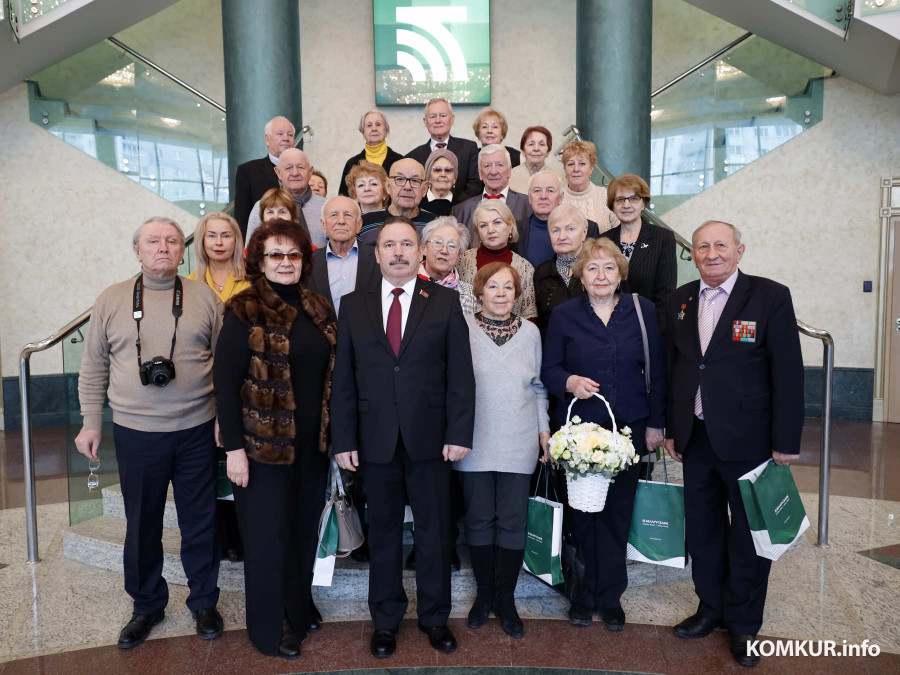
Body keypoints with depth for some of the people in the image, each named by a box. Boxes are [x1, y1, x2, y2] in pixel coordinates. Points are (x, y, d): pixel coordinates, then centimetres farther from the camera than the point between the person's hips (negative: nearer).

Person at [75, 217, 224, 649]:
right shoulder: (111, 301, 4)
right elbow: (94, 367, 9)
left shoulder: (204, 297, 1)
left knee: (200, 523, 11)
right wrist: (91, 422, 6)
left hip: (197, 431, 0)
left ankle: (203, 602, 31)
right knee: (142, 525, 13)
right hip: (136, 434, 1)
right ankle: (147, 606, 34)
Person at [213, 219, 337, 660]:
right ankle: (271, 627, 27)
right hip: (264, 443, -5)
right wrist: (234, 447, -14)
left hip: (311, 442, 5)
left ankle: (299, 605, 36)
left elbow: (330, 375, 10)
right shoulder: (245, 312, -9)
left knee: (304, 528, 15)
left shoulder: (319, 310, 6)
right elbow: (225, 381, -11)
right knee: (269, 533, 8)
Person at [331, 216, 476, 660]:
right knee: (383, 532, 13)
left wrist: (459, 434, -8)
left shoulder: (445, 302, 1)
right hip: (376, 440, 1)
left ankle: (434, 616, 30)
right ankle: (385, 620, 31)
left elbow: (460, 374, -2)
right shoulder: (353, 306, 5)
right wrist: (343, 439, -2)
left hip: (430, 439, -1)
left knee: (434, 530, 11)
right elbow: (343, 379, 3)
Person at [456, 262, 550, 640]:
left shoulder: (530, 332, 7)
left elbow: (538, 386, 14)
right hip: (475, 442, -1)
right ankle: (484, 592, 26)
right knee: (479, 519, 8)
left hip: (518, 444, 2)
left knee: (512, 520, 4)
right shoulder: (463, 329, -2)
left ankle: (506, 598, 20)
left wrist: (544, 429, 9)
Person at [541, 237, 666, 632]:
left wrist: (655, 423, 2)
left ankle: (609, 595, 24)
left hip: (627, 428, 1)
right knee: (582, 512, 6)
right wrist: (569, 382, -17)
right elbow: (548, 369, 4)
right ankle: (586, 592, 24)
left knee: (617, 511, 7)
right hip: (577, 426, 0)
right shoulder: (564, 315, 1)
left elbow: (656, 372, 5)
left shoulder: (642, 311, 3)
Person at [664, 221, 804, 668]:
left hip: (747, 438, -4)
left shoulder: (770, 296, -7)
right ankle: (711, 609, 35)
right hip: (695, 437, 4)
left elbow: (787, 372, -9)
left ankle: (743, 623, 27)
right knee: (702, 529, 16)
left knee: (748, 534, 9)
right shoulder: (680, 301, 7)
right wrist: (671, 429, 8)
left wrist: (785, 441, -11)